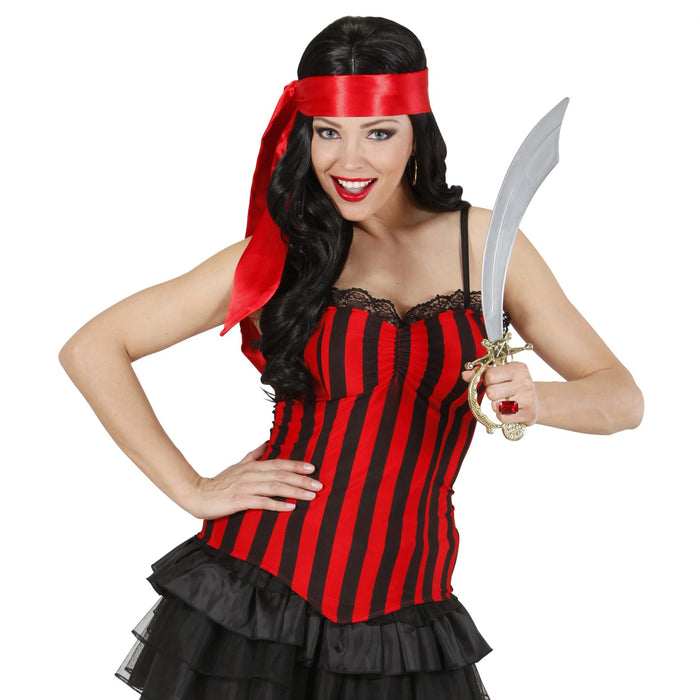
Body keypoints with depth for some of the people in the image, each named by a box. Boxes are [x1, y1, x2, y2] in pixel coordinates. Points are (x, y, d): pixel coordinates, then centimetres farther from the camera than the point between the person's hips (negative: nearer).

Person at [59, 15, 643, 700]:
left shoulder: (482, 241, 2)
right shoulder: (275, 255, -2)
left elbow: (622, 397, 4)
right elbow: (91, 349, 0)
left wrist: (535, 399, -18)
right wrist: (192, 490, -6)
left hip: (409, 618, 1)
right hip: (256, 591, -1)